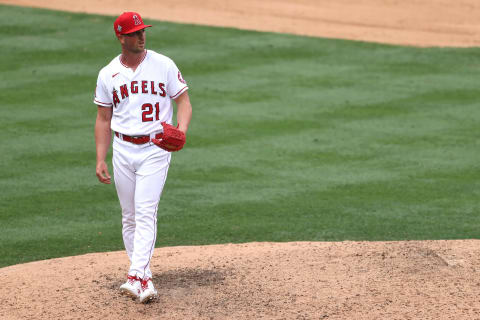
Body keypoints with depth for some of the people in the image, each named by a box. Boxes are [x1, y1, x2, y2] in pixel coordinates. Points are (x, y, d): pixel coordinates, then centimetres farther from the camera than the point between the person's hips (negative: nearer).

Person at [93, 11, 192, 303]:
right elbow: (104, 119, 10)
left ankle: (136, 278, -21)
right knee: (130, 216, 7)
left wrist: (181, 130, -20)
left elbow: (184, 102, 1)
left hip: (155, 149, -3)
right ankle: (144, 277, 17)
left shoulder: (163, 65, 0)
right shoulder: (108, 74, 6)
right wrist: (100, 159, 3)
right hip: (123, 150, 3)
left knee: (146, 213, -14)